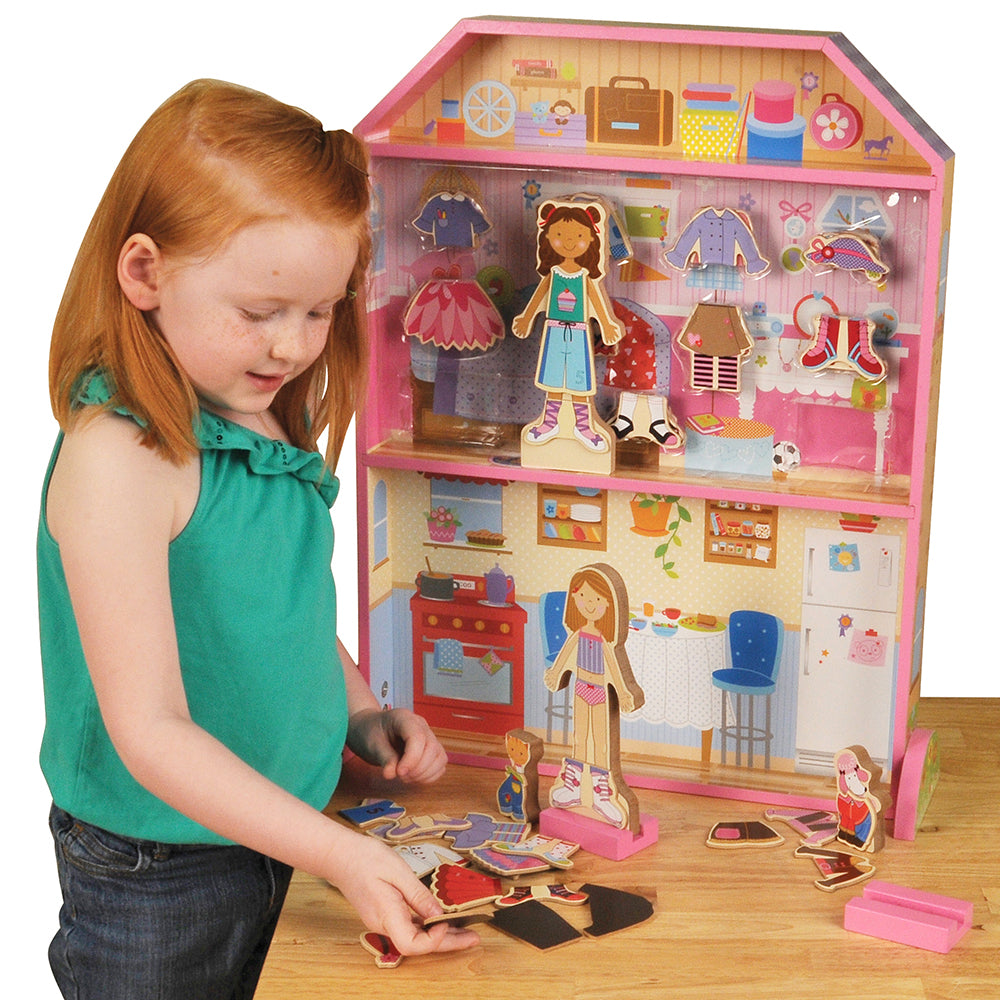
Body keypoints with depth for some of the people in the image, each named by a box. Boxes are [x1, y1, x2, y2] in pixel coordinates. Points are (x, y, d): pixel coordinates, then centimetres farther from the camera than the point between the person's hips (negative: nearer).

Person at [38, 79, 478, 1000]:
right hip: (156, 880, -7)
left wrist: (362, 713, 2)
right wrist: (339, 853, -28)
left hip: (280, 839, 7)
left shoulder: (270, 424, 0)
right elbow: (151, 731, -26)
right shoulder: (119, 459, -24)